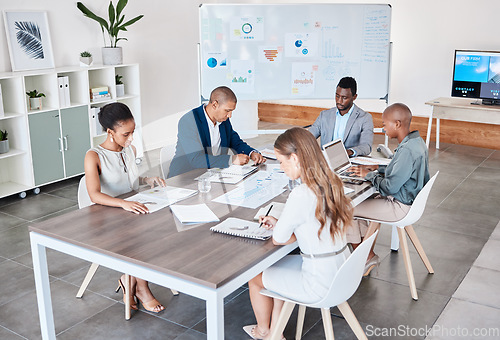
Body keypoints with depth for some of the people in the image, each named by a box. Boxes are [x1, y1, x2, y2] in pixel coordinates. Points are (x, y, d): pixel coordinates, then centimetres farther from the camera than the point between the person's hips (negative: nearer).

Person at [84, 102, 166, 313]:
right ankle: (142, 289, -8)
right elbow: (94, 195, -27)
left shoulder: (130, 150, 9)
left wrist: (147, 180, 7)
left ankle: (129, 280, -5)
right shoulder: (94, 156, -12)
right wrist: (124, 204, -42)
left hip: (133, 211, 6)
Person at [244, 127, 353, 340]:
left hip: (320, 285, -8)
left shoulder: (301, 195, -27)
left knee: (255, 277, 14)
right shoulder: (330, 182, -2)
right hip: (341, 272, 8)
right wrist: (280, 224, 5)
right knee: (277, 265, 27)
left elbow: (278, 240, -15)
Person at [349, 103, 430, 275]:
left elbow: (389, 188, -25)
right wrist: (377, 168, 9)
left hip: (400, 207, -10)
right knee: (357, 202, 16)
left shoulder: (407, 150, -27)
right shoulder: (416, 142, 4)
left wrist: (369, 175, -9)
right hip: (410, 200, 10)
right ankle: (368, 256, 18)